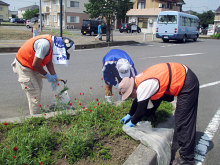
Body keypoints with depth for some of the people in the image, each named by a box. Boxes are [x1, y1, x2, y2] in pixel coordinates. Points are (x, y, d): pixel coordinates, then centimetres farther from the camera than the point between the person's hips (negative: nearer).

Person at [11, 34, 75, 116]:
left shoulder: (53, 44, -3)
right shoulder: (45, 44, -33)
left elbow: (49, 62, 7)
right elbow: (35, 64, -27)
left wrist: (54, 75, 0)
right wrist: (47, 75, -14)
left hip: (33, 66, 10)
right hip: (23, 67, -10)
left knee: (39, 88, 16)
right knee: (34, 93, -8)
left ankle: (34, 115, 30)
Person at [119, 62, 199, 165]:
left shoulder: (143, 87, -26)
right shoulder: (139, 80, 4)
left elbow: (141, 110, -17)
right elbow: (137, 100, 19)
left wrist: (132, 123, 0)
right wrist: (129, 115, 29)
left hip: (187, 83, -10)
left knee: (184, 122, -7)